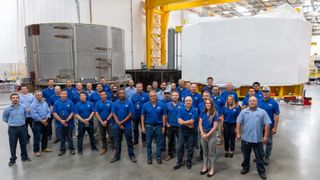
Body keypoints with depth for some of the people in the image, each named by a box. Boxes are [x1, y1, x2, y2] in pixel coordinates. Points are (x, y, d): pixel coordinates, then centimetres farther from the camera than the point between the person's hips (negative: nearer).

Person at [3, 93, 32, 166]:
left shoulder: (23, 107, -3)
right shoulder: (8, 109, -8)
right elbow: (4, 118, 7)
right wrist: (11, 123, 11)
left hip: (22, 128, 2)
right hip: (12, 129, -2)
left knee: (23, 143, 13)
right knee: (12, 145, 6)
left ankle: (24, 157, 29)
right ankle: (13, 159, 21)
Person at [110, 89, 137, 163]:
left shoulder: (129, 102, -7)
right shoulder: (115, 103, 0)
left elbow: (130, 114, -9)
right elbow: (114, 114, -1)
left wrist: (122, 122, -13)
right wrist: (118, 123, -13)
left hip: (127, 125, -2)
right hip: (117, 126, 2)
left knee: (129, 141, 7)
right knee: (117, 141, 13)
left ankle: (131, 155, 21)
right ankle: (117, 156, 25)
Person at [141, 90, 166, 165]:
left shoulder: (161, 105, -6)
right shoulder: (145, 105, -4)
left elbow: (163, 116, -1)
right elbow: (142, 116, 1)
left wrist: (163, 126, -2)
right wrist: (143, 126, -1)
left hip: (158, 126, 0)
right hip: (149, 126, 1)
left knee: (159, 143, 9)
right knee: (149, 143, 10)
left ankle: (158, 157, 23)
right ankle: (149, 158, 24)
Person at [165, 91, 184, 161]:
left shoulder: (182, 105, -7)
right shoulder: (168, 104, -1)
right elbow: (165, 115, 6)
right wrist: (166, 123, 1)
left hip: (179, 126, -2)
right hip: (170, 126, 2)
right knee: (170, 141, 14)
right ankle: (170, 154, 29)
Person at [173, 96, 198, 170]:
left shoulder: (194, 110, -8)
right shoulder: (181, 110, 0)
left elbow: (192, 121, -18)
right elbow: (179, 120, -9)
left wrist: (183, 122, -12)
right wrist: (188, 124, -16)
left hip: (191, 131, -2)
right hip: (182, 130, 2)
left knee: (190, 147, 9)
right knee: (180, 146, 7)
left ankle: (189, 162, 25)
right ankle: (179, 162, 18)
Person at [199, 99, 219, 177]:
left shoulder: (215, 114, -11)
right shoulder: (202, 113, 2)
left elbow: (215, 127, -14)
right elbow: (200, 124, 2)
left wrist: (207, 135, -15)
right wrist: (202, 133, -11)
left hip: (212, 135, -4)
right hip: (203, 134, 4)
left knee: (211, 153, 5)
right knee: (205, 152, 15)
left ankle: (212, 169, 18)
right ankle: (205, 167, 28)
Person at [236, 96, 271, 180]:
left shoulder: (262, 112, -3)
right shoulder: (243, 111, 2)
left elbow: (267, 124, -5)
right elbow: (238, 123, 3)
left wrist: (265, 136, -9)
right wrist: (238, 133, -3)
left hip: (258, 139, -1)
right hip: (245, 138, 2)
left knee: (259, 156, 9)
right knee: (246, 155, 16)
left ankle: (261, 171, 24)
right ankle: (245, 167, 34)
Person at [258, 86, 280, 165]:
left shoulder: (274, 103, -9)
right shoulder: (259, 102, 0)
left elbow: (276, 116, -9)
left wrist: (275, 127, -13)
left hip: (269, 126, -3)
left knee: (269, 142, 10)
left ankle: (267, 157, 26)